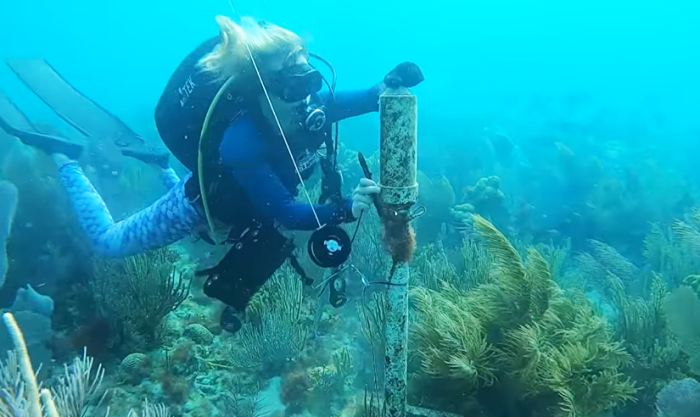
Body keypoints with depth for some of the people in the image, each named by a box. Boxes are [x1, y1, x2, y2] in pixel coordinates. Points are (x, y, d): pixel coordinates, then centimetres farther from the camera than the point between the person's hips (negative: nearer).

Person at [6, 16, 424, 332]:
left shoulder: (310, 104, -26)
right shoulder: (242, 141, -44)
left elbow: (364, 99, -14)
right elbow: (285, 214, -38)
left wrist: (389, 85, -36)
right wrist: (347, 210, -49)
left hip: (248, 201, 6)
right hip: (204, 202, -6)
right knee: (108, 241, 17)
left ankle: (163, 167, 48)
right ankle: (63, 159, 35)